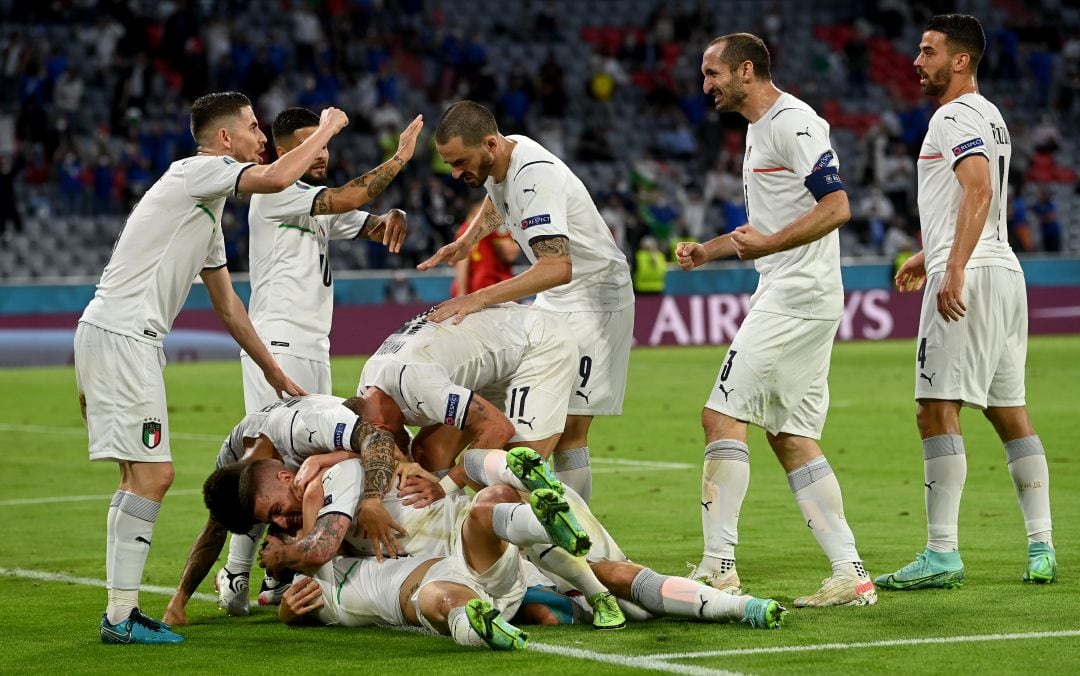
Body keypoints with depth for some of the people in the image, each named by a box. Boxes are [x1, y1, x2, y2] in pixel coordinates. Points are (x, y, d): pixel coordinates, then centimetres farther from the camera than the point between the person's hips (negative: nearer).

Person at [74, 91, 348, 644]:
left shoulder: (208, 210, 23)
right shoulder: (197, 170, -6)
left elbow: (226, 304, 31)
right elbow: (276, 179, -23)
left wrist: (271, 369, 33)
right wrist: (327, 127, -8)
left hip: (129, 339, 10)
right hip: (119, 334, -10)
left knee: (142, 475, 12)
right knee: (151, 474, -12)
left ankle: (121, 610, 14)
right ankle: (121, 616, -11)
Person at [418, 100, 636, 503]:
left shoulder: (534, 176, -29)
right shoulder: (496, 161, -1)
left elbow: (558, 268, -40)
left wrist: (480, 298, -43)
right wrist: (467, 241, 14)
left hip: (596, 298, -9)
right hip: (553, 301, 9)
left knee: (568, 433, -14)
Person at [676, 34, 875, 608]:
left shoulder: (792, 123, -12)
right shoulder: (758, 130, 20)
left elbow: (836, 207, -21)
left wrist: (767, 246, -28)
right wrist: (707, 251, 22)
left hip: (797, 296, -10)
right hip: (788, 297, 10)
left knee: (723, 414, -10)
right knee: (791, 439, 7)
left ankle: (719, 566, -10)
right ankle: (850, 575, 5)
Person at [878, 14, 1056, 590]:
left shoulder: (957, 117, -9)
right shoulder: (989, 117, 22)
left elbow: (979, 192, -24)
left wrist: (954, 270, -32)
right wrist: (930, 256, 40)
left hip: (969, 278, -10)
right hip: (1005, 273, 10)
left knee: (936, 410, -11)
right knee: (1010, 414, 11)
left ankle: (942, 554, -15)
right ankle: (1041, 549, 10)